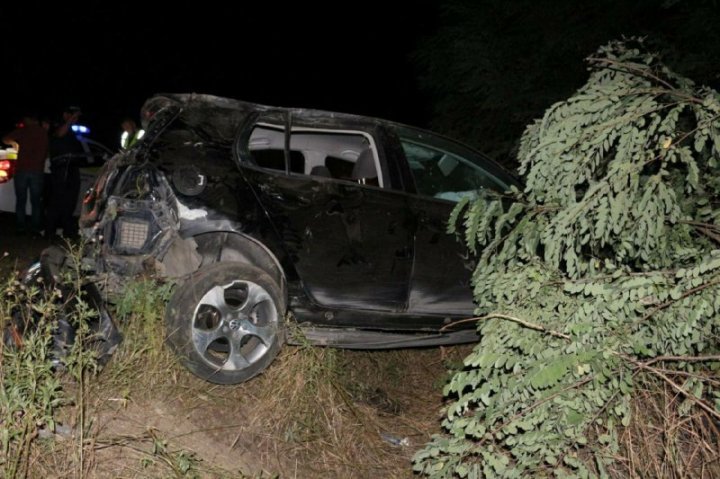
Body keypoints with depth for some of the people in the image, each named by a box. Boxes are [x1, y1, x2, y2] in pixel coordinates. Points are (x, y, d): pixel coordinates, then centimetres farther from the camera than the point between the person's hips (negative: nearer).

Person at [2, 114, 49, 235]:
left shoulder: (23, 131, 0)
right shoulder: (44, 133, 5)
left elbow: (5, 139, 10)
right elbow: (46, 153, 9)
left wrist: (13, 143, 29)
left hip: (22, 169, -1)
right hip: (37, 170, 1)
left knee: (21, 200, 7)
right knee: (36, 201, 8)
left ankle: (21, 227, 3)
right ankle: (35, 228, 3)